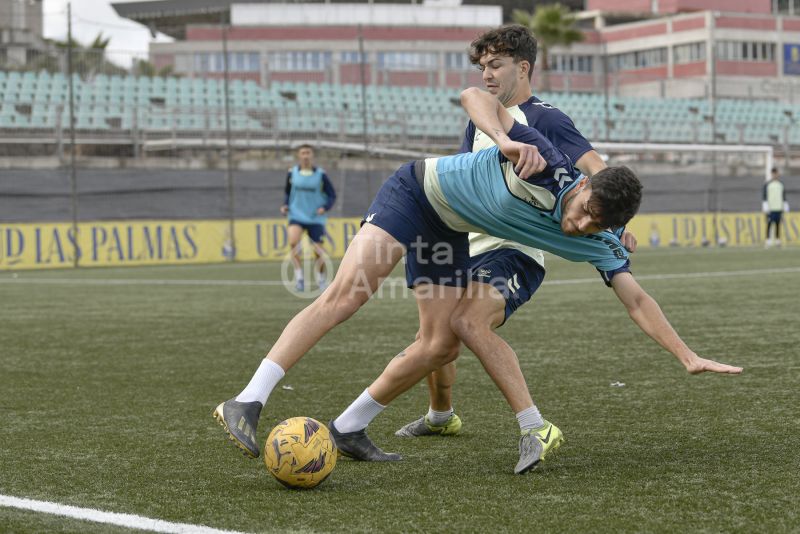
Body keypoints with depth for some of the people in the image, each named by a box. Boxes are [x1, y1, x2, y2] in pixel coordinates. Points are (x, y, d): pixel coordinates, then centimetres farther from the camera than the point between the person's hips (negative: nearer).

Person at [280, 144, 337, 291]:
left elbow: (332, 195, 2)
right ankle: (299, 276, -20)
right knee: (293, 241, -27)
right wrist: (285, 205, -3)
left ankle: (322, 280, 24)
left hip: (316, 218, 0)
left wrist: (325, 207, -16)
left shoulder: (320, 174, -3)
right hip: (297, 215, 0)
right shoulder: (292, 173, 2)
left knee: (319, 251, 1)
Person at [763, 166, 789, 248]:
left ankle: (777, 240, 10)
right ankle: (768, 241, -6)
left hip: (779, 208, 4)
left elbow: (784, 196, 18)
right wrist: (766, 208, -11)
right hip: (770, 209, -4)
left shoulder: (781, 184, 13)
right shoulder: (767, 184, -2)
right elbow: (764, 197, -4)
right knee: (769, 224, -7)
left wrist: (785, 208, 13)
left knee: (778, 224, 5)